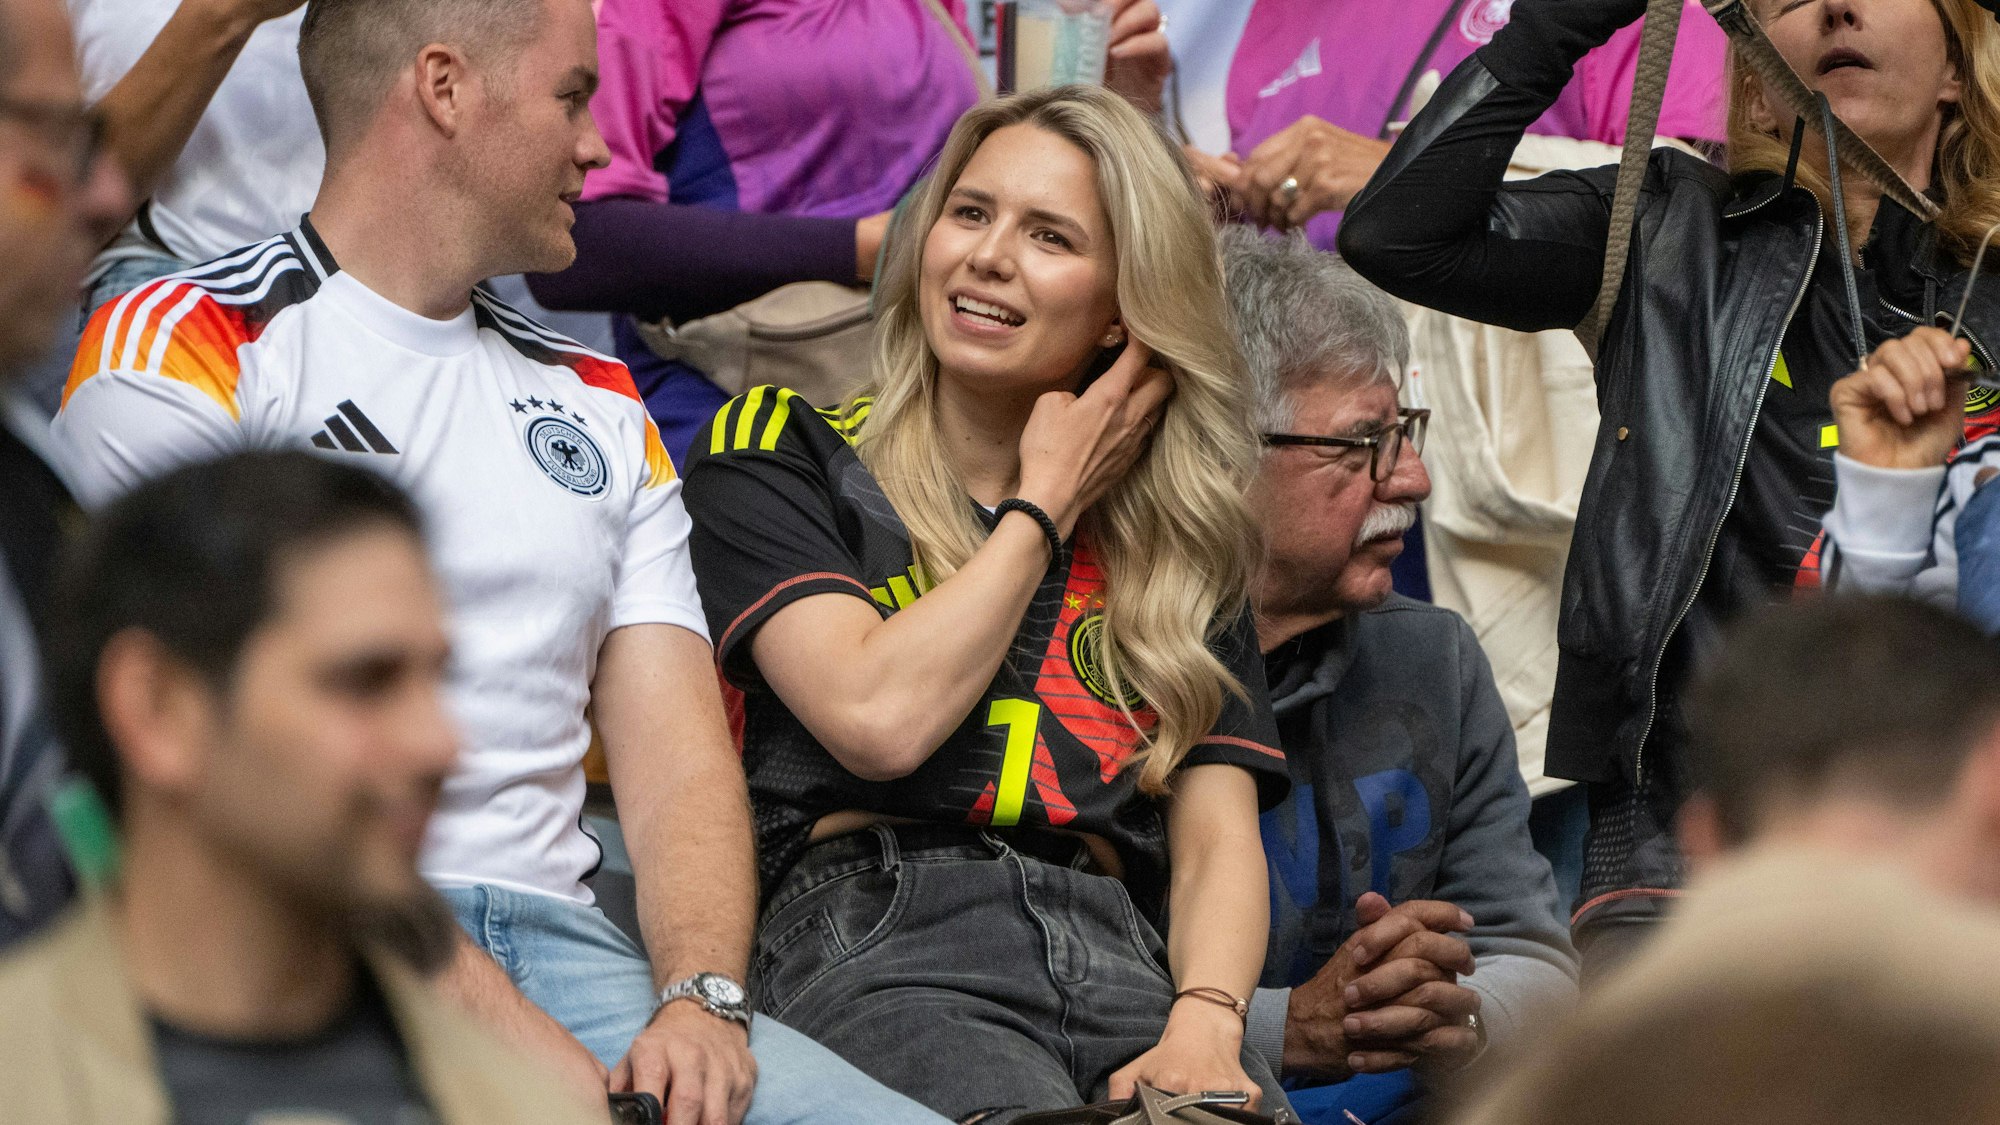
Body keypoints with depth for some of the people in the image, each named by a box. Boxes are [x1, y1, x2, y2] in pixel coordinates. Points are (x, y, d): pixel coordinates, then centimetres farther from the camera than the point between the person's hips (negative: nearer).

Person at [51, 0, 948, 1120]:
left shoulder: (599, 402, 23)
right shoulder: (182, 351, 2)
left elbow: (678, 756, 13)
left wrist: (700, 999, -9)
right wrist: (511, 1033, -18)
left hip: (557, 937, 6)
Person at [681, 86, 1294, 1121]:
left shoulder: (1176, 540, 22)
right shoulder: (780, 459, 13)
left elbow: (1217, 841, 13)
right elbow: (881, 716, -5)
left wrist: (1202, 1028, -8)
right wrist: (1048, 505, 7)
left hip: (1118, 952, 3)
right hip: (881, 931, -3)